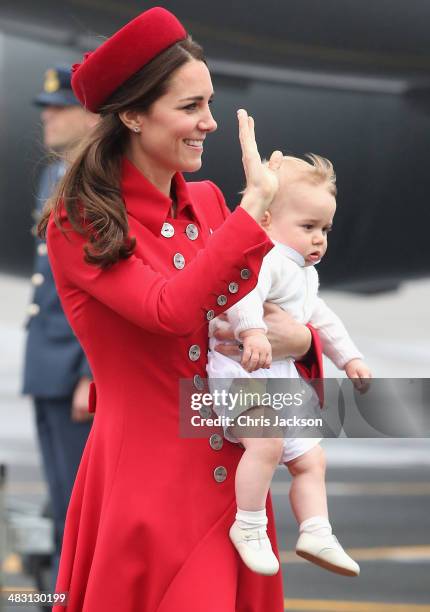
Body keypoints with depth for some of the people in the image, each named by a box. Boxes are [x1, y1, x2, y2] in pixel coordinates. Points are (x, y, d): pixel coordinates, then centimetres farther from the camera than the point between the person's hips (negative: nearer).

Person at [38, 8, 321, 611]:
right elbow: (171, 312, -24)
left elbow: (264, 311, 13)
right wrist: (254, 207, -22)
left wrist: (298, 337, -11)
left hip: (233, 476, 5)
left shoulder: (209, 203, 8)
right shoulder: (79, 227, -9)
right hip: (146, 486, -5)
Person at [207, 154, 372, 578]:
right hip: (242, 368, -11)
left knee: (309, 460, 11)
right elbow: (241, 290, -37)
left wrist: (348, 357, 30)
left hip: (283, 377, 11)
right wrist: (253, 331, -53)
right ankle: (248, 527, -21)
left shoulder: (304, 274, 19)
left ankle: (316, 535, 15)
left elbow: (321, 319, 34)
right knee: (268, 442, -31)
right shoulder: (264, 259, -16)